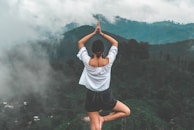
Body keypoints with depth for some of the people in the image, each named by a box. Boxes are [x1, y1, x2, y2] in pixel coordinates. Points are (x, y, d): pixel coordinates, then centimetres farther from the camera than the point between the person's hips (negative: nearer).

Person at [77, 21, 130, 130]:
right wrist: (101, 33, -3)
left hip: (92, 97, 1)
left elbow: (80, 43, -2)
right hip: (106, 96, -1)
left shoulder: (88, 62, -15)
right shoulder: (108, 61, -14)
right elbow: (115, 43, 0)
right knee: (127, 111, 17)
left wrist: (94, 33, -4)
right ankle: (103, 119, -1)